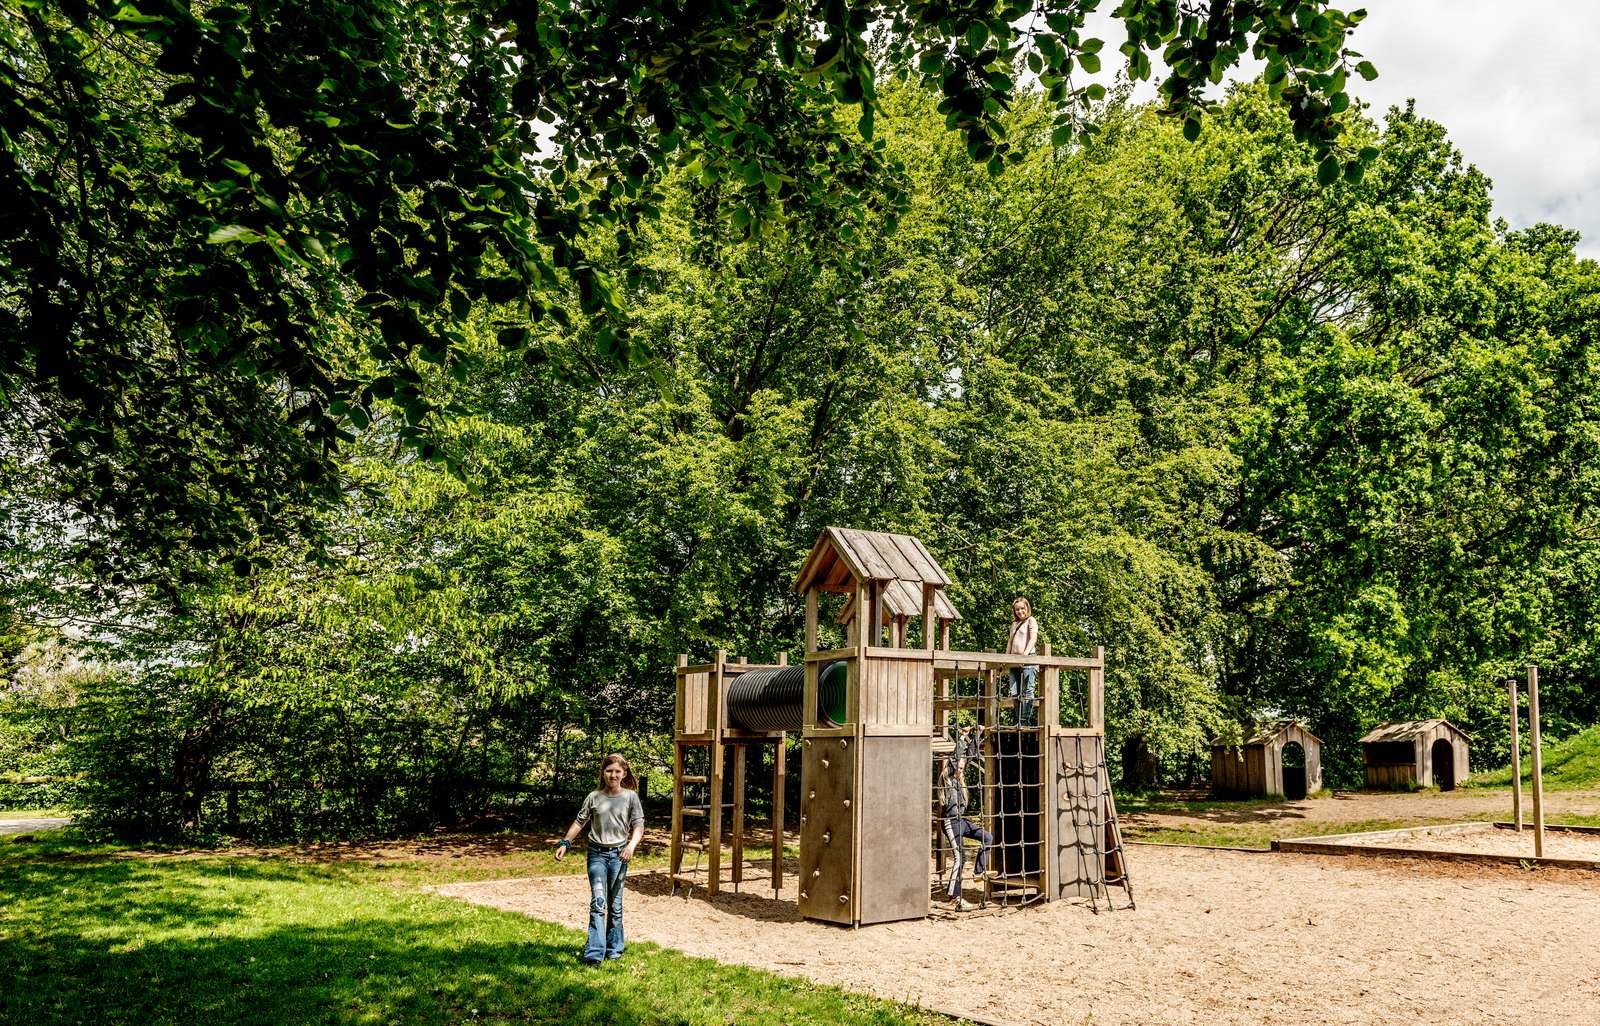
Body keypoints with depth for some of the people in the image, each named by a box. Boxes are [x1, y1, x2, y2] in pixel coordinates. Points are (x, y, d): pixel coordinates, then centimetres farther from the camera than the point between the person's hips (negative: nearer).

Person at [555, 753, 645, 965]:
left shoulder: (631, 797, 1)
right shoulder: (594, 797, 3)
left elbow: (638, 825, -2)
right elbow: (580, 822, 11)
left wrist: (631, 845, -18)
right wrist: (564, 843, 3)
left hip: (618, 854, 0)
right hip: (597, 853, 0)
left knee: (615, 904, 8)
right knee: (598, 902, -11)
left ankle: (614, 948, 21)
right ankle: (594, 953, -15)